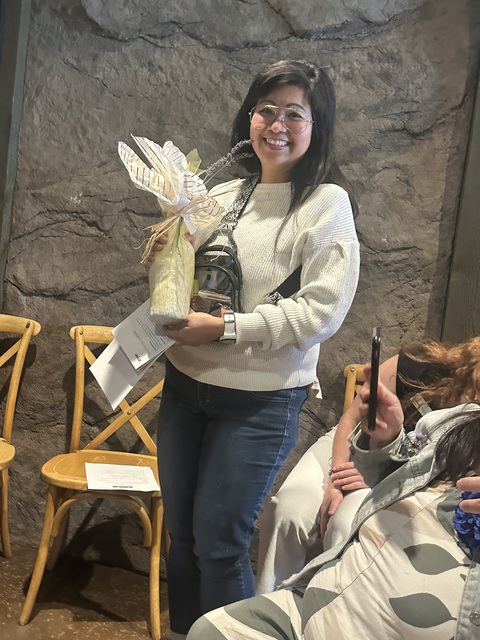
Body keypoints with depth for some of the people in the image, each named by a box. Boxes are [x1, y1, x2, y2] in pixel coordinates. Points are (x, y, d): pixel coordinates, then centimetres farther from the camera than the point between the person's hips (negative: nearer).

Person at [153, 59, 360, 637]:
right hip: (184, 383, 6)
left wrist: (225, 329, -21)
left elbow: (323, 310, -17)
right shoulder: (222, 194, 6)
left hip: (260, 401, -5)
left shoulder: (327, 203, -10)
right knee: (181, 531, 18)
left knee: (218, 543, 4)